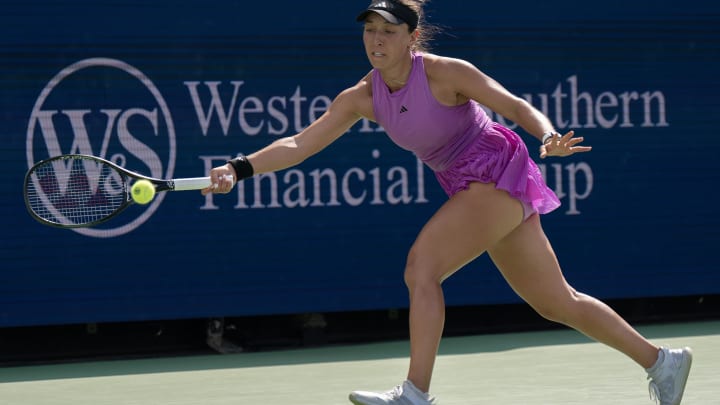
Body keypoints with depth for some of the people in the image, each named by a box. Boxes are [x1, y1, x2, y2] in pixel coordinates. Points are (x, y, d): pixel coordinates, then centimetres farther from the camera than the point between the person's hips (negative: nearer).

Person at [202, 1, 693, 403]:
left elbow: (520, 107, -14)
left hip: (497, 173, -7)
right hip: (467, 188, 7)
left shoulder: (445, 73, -17)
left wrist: (549, 137, -34)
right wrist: (241, 168, -14)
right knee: (556, 302, 12)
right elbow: (299, 144, -2)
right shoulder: (362, 98, -1)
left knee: (421, 267, -21)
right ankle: (661, 360, 25)